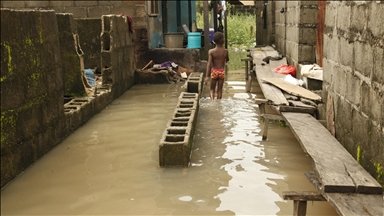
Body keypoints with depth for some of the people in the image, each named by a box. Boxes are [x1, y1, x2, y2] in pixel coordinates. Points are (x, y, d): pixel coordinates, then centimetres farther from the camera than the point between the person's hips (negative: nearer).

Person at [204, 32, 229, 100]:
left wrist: (207, 76, -19)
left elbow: (209, 64, -18)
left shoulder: (211, 51, -13)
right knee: (220, 90, 11)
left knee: (212, 89, 11)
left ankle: (212, 101, -10)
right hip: (222, 71, 1)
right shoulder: (225, 51, -7)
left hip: (214, 71, -1)